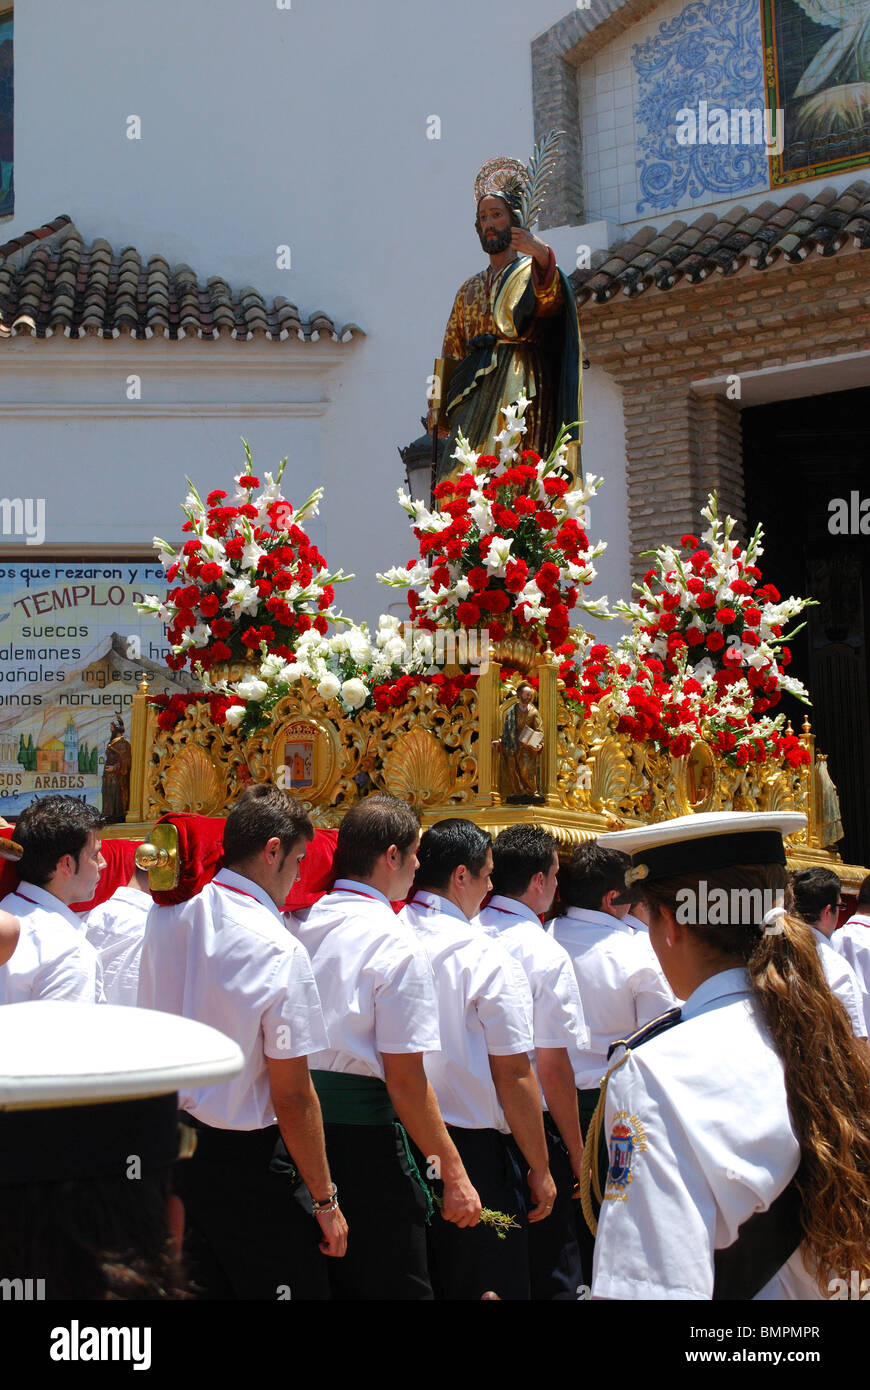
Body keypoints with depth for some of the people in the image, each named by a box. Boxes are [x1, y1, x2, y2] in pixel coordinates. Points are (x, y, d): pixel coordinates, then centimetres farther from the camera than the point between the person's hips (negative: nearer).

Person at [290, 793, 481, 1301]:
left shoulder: (299, 926, 7)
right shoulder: (397, 944, -13)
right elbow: (405, 1079, -15)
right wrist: (454, 1174, -11)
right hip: (364, 1131, -7)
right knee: (396, 1284, 3)